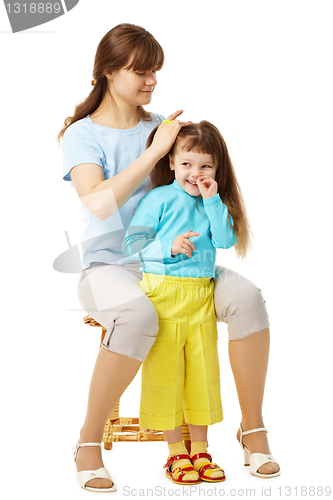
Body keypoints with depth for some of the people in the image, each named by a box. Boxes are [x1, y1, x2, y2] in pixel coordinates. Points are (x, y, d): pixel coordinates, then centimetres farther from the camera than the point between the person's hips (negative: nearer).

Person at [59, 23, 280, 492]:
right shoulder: (82, 133, -1)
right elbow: (99, 203, -19)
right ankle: (89, 441, -18)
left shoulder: (161, 126, 13)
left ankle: (253, 427, -6)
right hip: (109, 264, -4)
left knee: (246, 297, -23)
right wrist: (154, 150, -19)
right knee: (139, 314, -39)